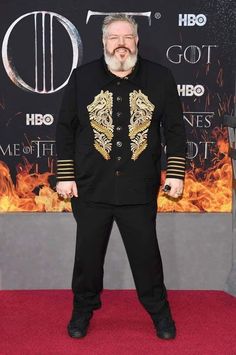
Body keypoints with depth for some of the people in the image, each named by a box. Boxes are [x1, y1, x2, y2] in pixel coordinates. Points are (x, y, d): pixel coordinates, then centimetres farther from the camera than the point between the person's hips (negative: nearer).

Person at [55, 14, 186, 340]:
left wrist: (176, 173, -1)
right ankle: (83, 309, 35)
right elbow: (65, 128, 2)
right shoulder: (82, 77, 0)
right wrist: (65, 176, -1)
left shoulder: (160, 77, 1)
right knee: (88, 253, 14)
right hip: (90, 188, 1)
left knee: (146, 254, 11)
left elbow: (174, 128, 4)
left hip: (140, 190, 0)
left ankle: (159, 311, 33)